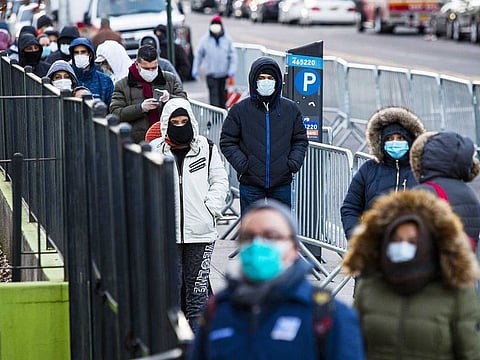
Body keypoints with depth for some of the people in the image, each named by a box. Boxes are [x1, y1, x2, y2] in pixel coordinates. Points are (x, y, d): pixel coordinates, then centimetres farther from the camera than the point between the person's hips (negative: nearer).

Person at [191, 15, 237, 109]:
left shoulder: (227, 39, 1)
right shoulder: (205, 40, 1)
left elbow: (233, 55, 1)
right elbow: (199, 55, 8)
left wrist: (232, 69, -10)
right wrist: (195, 69, 4)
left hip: (224, 73, 2)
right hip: (211, 73, -2)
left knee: (223, 94, 12)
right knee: (214, 94, -10)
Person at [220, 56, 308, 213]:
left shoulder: (291, 109, 5)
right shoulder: (240, 110, -1)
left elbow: (300, 140, 13)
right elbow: (227, 142, 3)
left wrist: (294, 162, -4)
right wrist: (241, 163, -12)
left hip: (281, 184, 2)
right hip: (250, 185, -2)